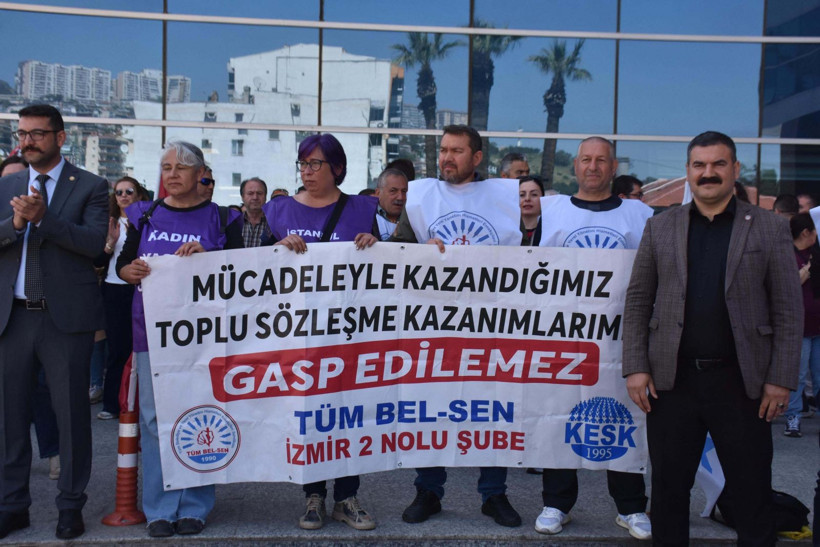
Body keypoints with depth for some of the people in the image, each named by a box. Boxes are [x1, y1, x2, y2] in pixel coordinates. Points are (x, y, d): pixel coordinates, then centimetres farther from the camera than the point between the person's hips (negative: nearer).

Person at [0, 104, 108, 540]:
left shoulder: (90, 187, 1)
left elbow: (95, 241, -12)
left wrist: (43, 217, -21)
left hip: (66, 316, -4)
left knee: (71, 412, 2)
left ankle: (71, 506, 15)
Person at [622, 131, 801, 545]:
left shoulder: (770, 229, 3)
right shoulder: (660, 227, 8)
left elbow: (788, 310, 1)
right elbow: (637, 301, 6)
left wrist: (781, 379, -5)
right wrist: (636, 367, -2)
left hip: (741, 383, -1)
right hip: (672, 381, 2)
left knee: (752, 494, 7)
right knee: (668, 491, 11)